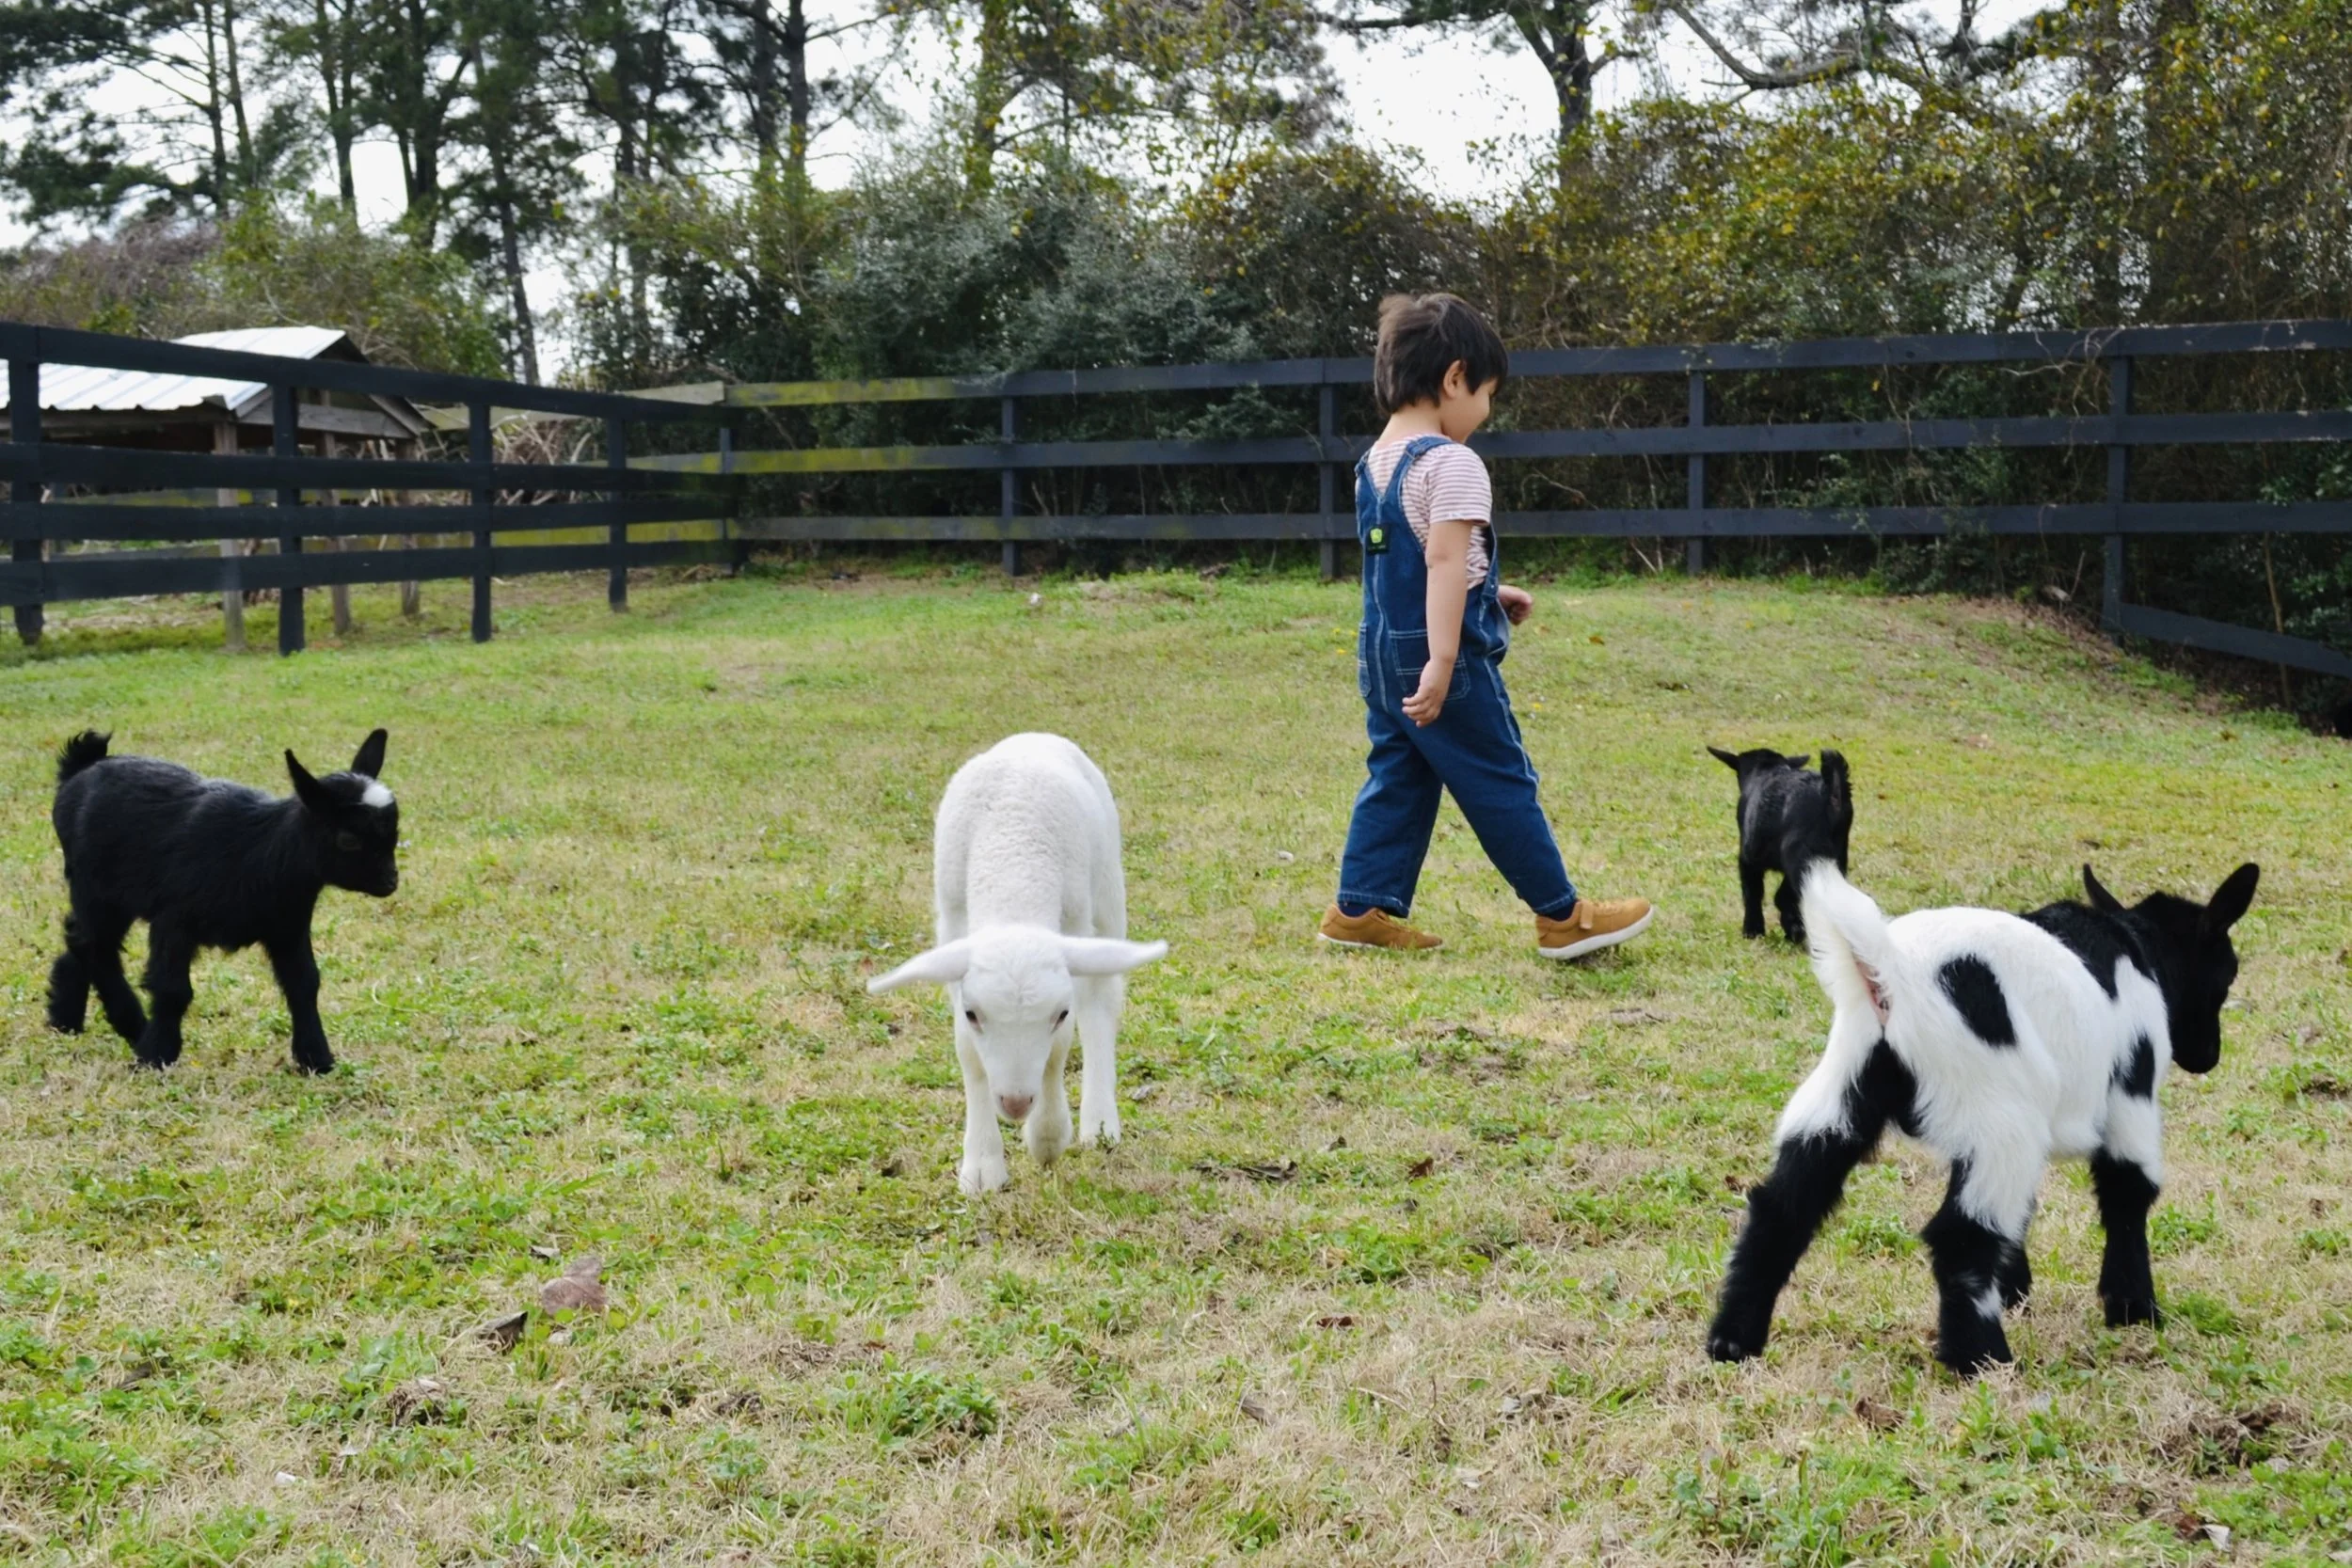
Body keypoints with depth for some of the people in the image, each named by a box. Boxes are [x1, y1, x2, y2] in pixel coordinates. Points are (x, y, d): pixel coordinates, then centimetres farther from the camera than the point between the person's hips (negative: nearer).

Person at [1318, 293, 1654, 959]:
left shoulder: (1374, 462, 11)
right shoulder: (1452, 465, -16)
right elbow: (1446, 561, -26)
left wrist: (1487, 594, 26)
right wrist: (1442, 662, -32)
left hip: (1381, 655, 8)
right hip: (1447, 661, -8)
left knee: (1396, 781, 14)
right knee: (1502, 787, 2)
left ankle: (1361, 907, 12)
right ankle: (1562, 916, 12)